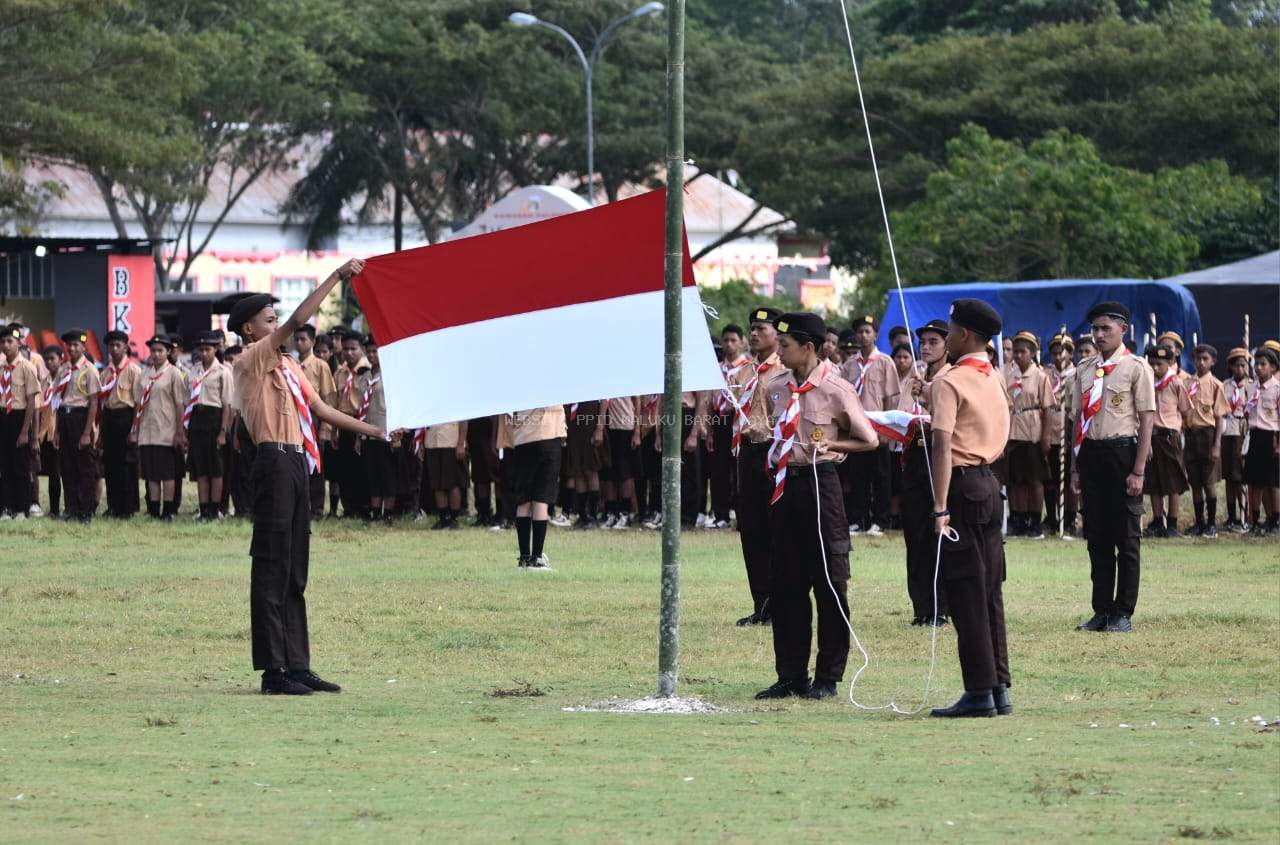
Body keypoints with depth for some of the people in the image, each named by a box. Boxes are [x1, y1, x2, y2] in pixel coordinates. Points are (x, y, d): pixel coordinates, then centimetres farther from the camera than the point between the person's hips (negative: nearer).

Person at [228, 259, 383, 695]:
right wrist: (337, 277, -16)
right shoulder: (253, 360, -6)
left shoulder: (287, 365, 21)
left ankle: (297, 665, 12)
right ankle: (272, 669, -9)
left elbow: (321, 409, 23)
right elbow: (299, 319, -17)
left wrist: (376, 431, 18)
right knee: (271, 568, -8)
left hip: (297, 463, 9)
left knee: (294, 572, 10)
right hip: (275, 462, -9)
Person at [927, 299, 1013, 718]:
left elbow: (943, 445, -21)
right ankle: (999, 687, 13)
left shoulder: (950, 382, -13)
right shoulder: (994, 381, 13)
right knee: (990, 591, 11)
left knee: (965, 593, -6)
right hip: (990, 483, 8)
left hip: (962, 484, -8)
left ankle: (979, 692, -7)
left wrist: (940, 507, -26)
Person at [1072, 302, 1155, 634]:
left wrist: (1138, 471, -12)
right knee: (1097, 536, 8)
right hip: (1091, 454, 6)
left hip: (1123, 451, -6)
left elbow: (1147, 420, -8)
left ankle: (1123, 613, 7)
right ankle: (1102, 610, 14)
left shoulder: (1136, 368, -5)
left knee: (1126, 537, 1)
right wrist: (1076, 466, 11)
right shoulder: (1085, 371, 11)